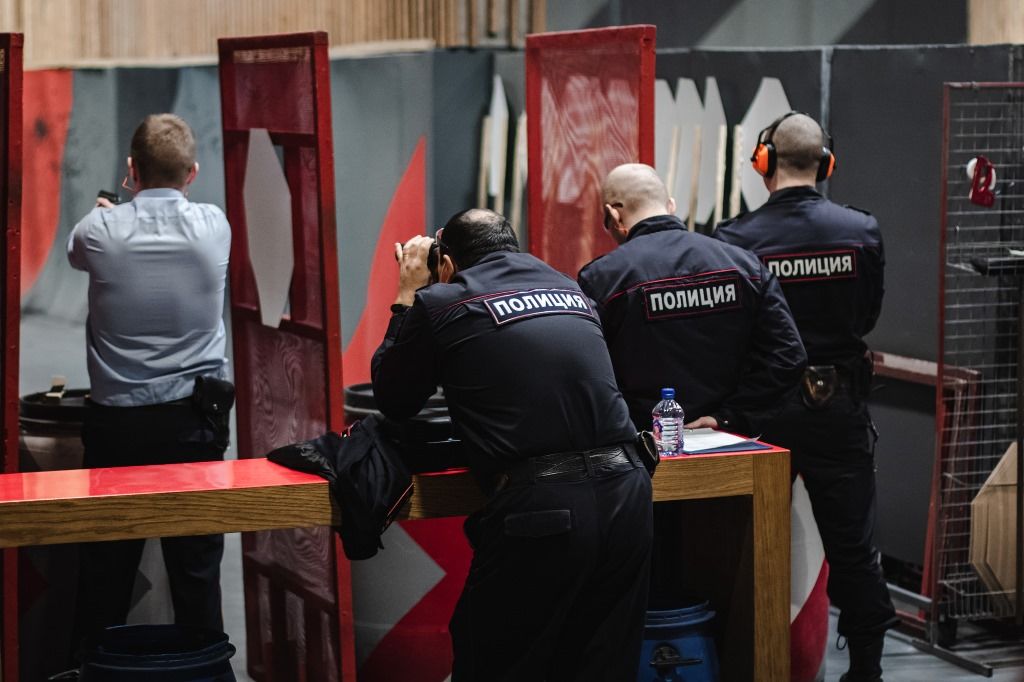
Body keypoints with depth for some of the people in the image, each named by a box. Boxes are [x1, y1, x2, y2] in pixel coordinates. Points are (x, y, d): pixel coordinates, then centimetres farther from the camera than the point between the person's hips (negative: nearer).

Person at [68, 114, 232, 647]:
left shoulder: (102, 230, -7)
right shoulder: (214, 226, -4)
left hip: (114, 422, 0)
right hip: (194, 421, 0)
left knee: (104, 572, 9)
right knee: (198, 571, 5)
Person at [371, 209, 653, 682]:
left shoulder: (443, 302, 3)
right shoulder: (570, 290, 19)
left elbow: (393, 401, 17)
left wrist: (408, 295, 25)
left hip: (538, 509, -5)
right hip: (625, 496, 6)